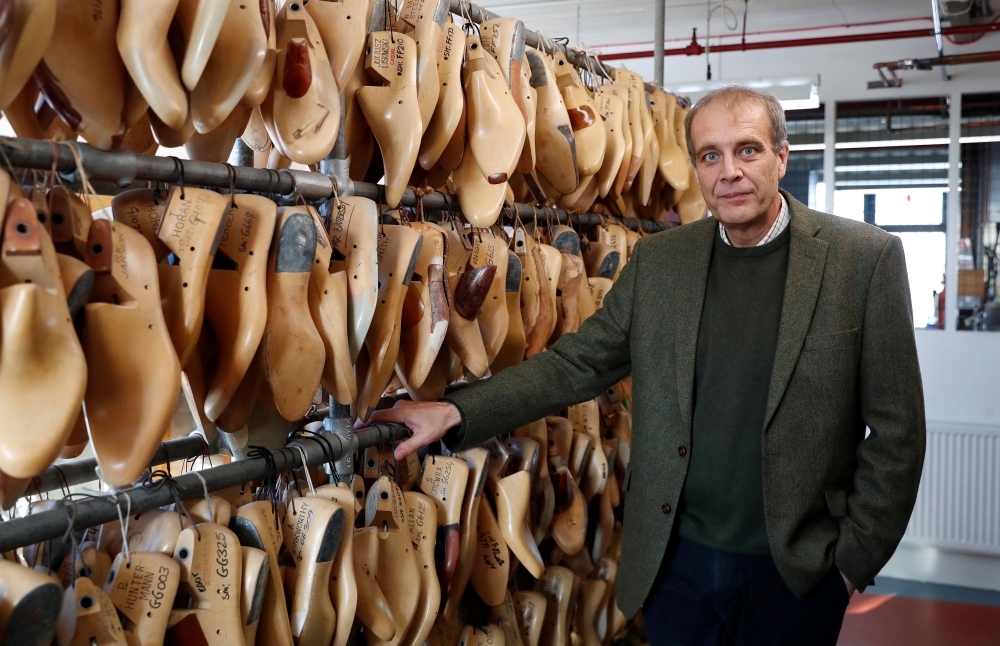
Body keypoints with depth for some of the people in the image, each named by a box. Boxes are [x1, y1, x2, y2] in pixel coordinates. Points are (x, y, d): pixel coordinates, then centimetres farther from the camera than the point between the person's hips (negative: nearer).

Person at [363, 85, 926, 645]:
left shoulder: (867, 258, -7)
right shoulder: (658, 260, 2)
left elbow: (896, 430, -5)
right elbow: (578, 363, 3)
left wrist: (855, 559, -5)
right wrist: (456, 415, -8)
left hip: (796, 572, -2)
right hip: (676, 561, 3)